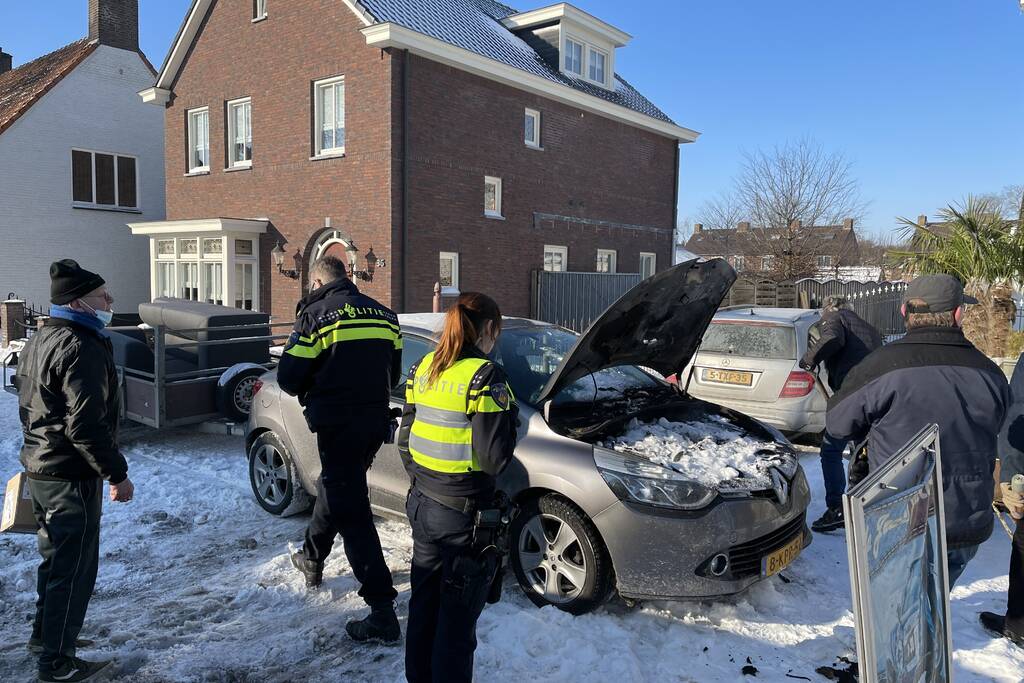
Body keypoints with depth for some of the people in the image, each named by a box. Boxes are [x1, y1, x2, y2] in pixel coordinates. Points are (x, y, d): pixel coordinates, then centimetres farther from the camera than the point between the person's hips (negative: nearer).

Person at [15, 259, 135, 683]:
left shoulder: (39, 342, 12)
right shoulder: (82, 349, -21)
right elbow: (86, 425, -26)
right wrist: (117, 474, -20)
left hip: (39, 469, 10)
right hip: (72, 477, -10)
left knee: (56, 557, 24)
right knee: (74, 568, 1)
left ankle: (45, 634, 39)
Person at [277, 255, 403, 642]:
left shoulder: (316, 314, -9)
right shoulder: (383, 314, 11)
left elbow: (289, 377, -8)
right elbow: (393, 373, 15)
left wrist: (311, 394, 12)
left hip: (338, 425, -7)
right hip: (376, 421, 7)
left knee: (351, 511, -4)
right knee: (335, 488, 27)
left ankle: (382, 610, -6)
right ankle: (312, 559, 48)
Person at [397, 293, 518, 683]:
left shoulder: (423, 368, 4)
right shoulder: (485, 376, -18)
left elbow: (405, 439, 11)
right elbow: (494, 457, -19)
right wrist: (509, 415, -3)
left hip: (422, 504, 8)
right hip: (463, 515, -7)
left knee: (423, 605, 23)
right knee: (457, 621, 8)